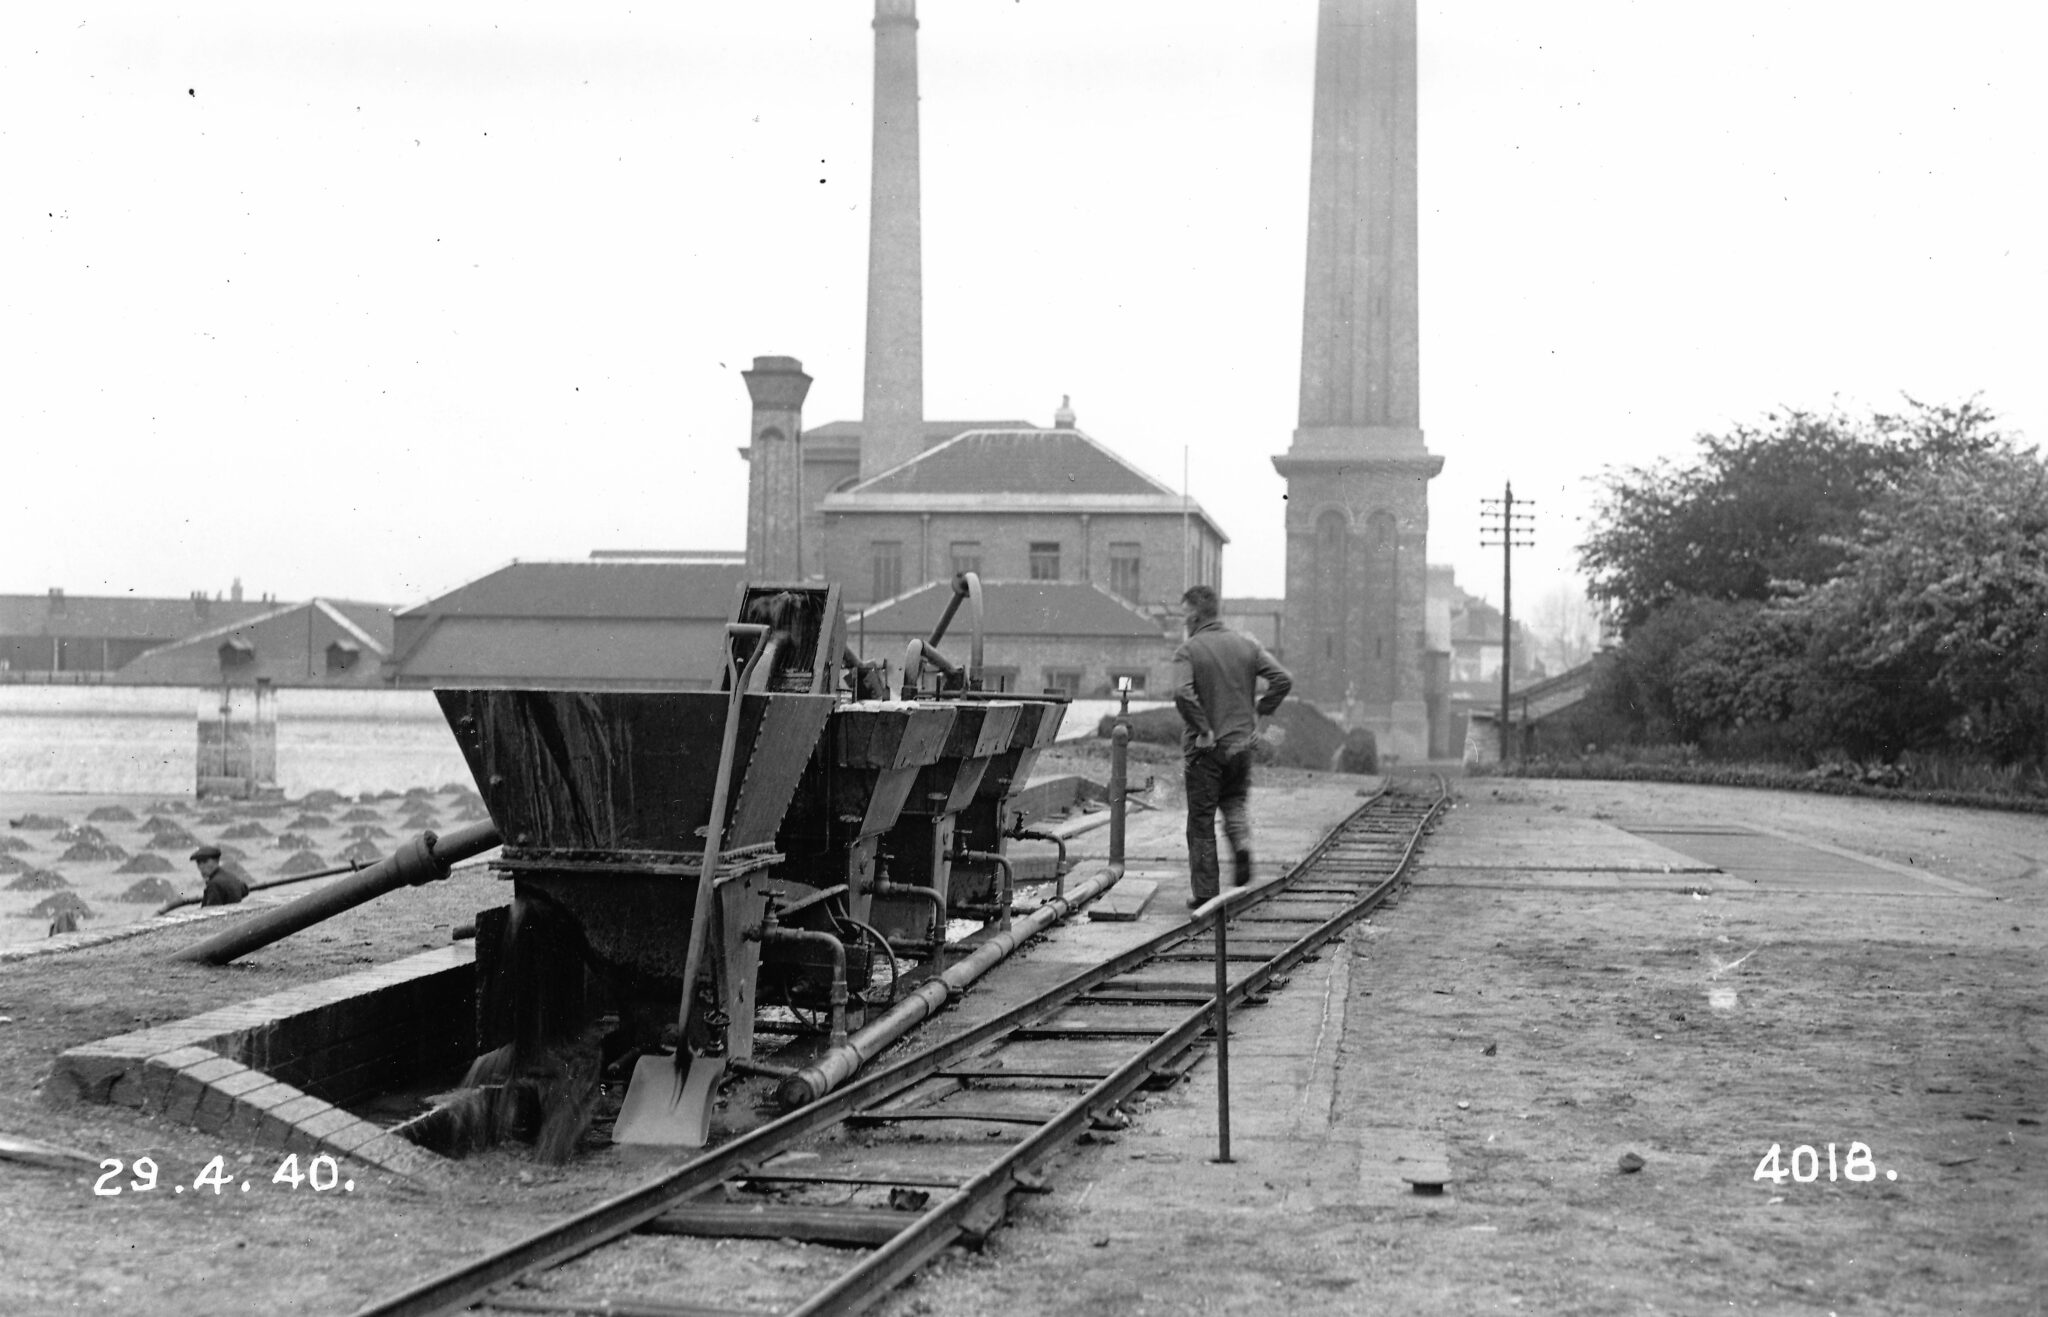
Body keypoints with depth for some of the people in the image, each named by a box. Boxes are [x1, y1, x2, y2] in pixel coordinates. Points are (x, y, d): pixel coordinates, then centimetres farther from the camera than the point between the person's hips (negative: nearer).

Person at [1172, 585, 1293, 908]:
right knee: (1235, 801, 25)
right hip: (1240, 742, 4)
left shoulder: (1188, 650, -10)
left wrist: (1203, 730, -17)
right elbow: (1283, 680, -1)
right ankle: (1242, 842, -4)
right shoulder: (1246, 644, 4)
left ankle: (1205, 892, 7)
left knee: (1201, 820, 5)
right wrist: (1261, 715, 6)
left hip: (1204, 747, -4)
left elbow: (1182, 693, -26)